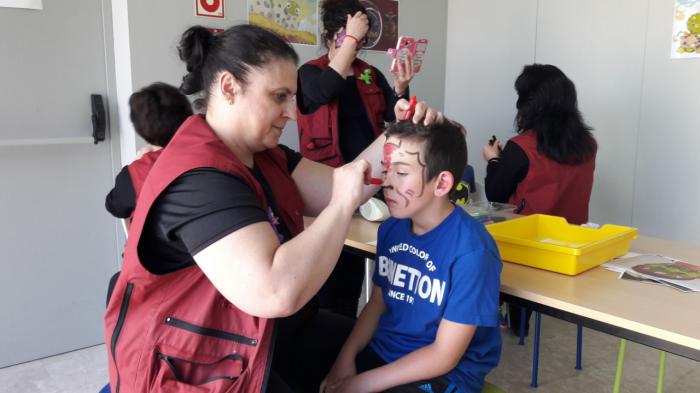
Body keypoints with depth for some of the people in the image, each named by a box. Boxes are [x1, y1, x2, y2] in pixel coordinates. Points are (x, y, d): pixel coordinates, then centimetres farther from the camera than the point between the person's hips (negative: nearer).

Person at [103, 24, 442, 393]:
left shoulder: (262, 152, 2)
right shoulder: (198, 177, -30)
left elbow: (337, 192, 2)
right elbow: (277, 292, -40)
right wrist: (344, 203, -29)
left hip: (265, 333, 10)